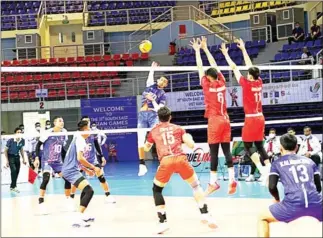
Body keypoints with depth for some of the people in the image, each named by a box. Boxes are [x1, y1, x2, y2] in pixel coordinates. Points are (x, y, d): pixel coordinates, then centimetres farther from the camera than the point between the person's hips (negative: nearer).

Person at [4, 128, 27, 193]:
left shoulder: (22, 140, -8)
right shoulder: (10, 140, -21)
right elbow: (5, 150, -11)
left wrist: (24, 159, 9)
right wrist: (7, 160, -14)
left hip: (17, 156, 5)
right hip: (10, 156, -5)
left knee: (17, 172, 5)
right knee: (13, 170, -21)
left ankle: (12, 186, 20)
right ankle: (14, 186, -14)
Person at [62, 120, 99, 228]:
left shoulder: (77, 138, 18)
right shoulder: (81, 140, -13)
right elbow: (80, 158, -24)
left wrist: (87, 170, 29)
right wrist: (93, 168, -15)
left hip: (69, 169, 11)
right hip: (71, 171, -11)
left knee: (85, 189, 31)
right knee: (89, 191, -22)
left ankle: (82, 215, 37)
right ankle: (78, 220, -30)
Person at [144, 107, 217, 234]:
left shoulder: (154, 131, 22)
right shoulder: (178, 128, 20)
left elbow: (146, 148, 37)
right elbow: (191, 145, 15)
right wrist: (189, 137, 37)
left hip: (166, 161, 0)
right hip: (180, 159, 1)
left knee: (156, 190, 20)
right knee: (196, 185, 20)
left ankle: (163, 222, 9)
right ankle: (205, 215, 10)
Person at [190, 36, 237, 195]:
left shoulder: (207, 85, -6)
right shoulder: (222, 83, 6)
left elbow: (200, 68, 2)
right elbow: (214, 65, 17)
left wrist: (197, 50, 13)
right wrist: (205, 48, 25)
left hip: (214, 121, -5)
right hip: (225, 119, 5)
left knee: (214, 152, -3)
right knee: (226, 150, 4)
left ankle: (213, 182, -1)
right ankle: (232, 179, -1)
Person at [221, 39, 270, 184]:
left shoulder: (247, 84, -14)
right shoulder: (259, 83, 2)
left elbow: (234, 68, -6)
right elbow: (250, 65, 14)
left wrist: (226, 54, 3)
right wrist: (243, 49, 22)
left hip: (251, 118, -7)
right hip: (260, 118, 7)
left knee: (248, 147, 0)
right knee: (259, 145, 10)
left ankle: (262, 170, -13)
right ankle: (269, 169, 0)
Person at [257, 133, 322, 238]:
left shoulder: (277, 163, 15)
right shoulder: (309, 161, 22)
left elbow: (272, 187, 6)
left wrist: (277, 199, 26)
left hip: (293, 204, -2)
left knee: (262, 218, 21)